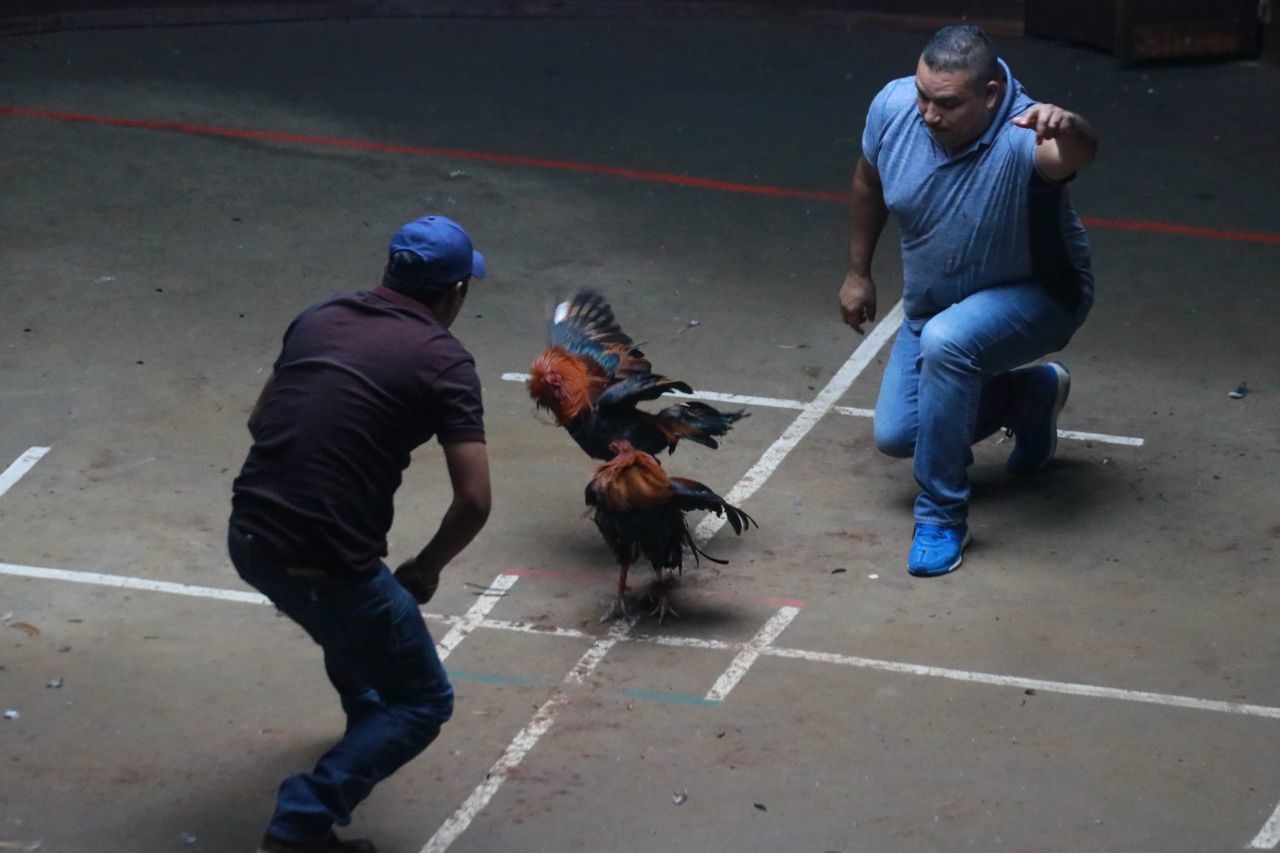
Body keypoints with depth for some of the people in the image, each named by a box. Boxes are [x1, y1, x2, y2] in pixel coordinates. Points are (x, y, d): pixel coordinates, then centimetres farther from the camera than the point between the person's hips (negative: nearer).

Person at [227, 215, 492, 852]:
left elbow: (259, 420, 23)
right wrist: (426, 570, 6)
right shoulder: (443, 360, -5)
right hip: (321, 564, -6)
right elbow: (474, 502, -10)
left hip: (247, 539, 6)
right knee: (424, 703, 11)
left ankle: (365, 709, 58)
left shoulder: (319, 318, 11)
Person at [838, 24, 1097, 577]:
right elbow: (868, 182, 1)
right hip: (934, 303, 7)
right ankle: (1031, 395, 33)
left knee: (947, 341, -37)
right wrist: (857, 272, 8)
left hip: (1034, 297, -7)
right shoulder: (893, 106, -21)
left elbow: (1078, 154, -62)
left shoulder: (1021, 137, -37)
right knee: (896, 434, 9)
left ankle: (942, 516, -22)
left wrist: (1067, 129, -85)